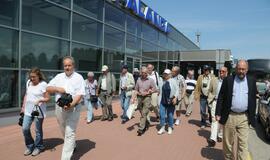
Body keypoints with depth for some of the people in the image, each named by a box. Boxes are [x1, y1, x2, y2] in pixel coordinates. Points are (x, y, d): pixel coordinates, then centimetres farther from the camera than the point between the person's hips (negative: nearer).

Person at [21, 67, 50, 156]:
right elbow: (26, 95, 16)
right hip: (28, 110, 5)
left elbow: (47, 98, -10)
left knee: (38, 130, 7)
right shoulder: (28, 82, 6)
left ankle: (38, 147, 28)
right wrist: (23, 107, 15)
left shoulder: (43, 84, -12)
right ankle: (30, 146, 26)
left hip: (38, 111, -5)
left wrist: (40, 100, -28)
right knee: (25, 128, 4)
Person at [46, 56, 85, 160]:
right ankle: (72, 146, 45)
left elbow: (80, 94, -13)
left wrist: (71, 105, -27)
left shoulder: (78, 77, -4)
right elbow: (48, 88, 8)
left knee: (70, 133, -7)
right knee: (64, 131, 20)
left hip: (73, 108, -5)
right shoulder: (59, 77, 9)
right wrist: (58, 89, -11)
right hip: (59, 108, 5)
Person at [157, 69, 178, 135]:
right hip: (163, 101, 3)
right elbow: (160, 90, 15)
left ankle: (170, 128, 26)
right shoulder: (162, 82, 5)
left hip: (170, 101, -3)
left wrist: (175, 98, -12)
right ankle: (162, 128, 16)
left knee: (170, 115, 9)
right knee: (162, 114, 2)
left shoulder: (173, 81, -5)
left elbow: (177, 90, -4)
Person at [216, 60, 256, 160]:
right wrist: (218, 113, -5)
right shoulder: (228, 80, -1)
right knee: (228, 142, 11)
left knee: (243, 143, 5)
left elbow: (253, 99, 9)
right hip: (229, 116, -1)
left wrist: (252, 116, 7)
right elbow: (221, 98, -1)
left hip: (244, 118, 1)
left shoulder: (252, 81, 6)